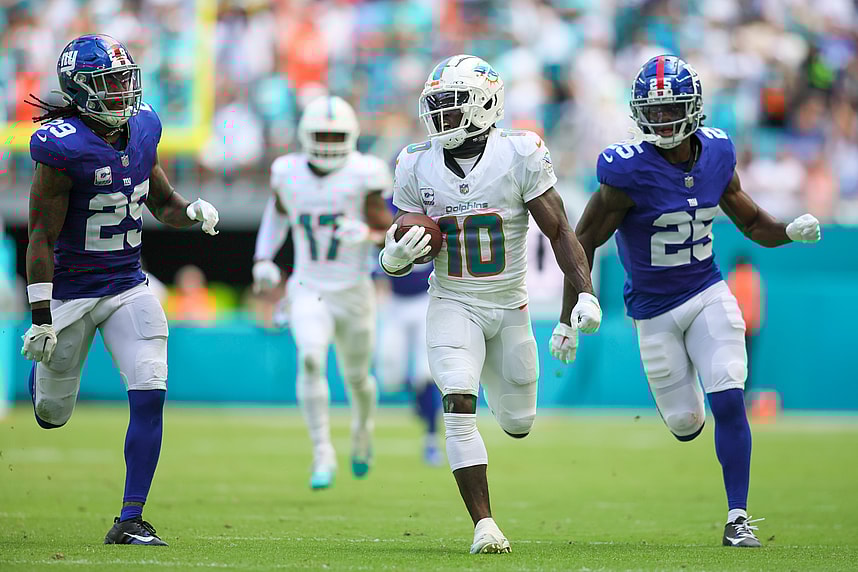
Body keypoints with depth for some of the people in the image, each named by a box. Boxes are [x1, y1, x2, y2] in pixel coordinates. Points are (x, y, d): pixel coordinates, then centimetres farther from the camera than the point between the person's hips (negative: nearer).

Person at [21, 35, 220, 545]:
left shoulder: (142, 130, 0)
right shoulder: (63, 148, -20)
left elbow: (164, 205, 13)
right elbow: (41, 240, -17)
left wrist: (193, 211, -10)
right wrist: (42, 317, -19)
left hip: (128, 288, 4)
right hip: (70, 292, -4)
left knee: (150, 396, -13)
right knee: (52, 414, 12)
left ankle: (131, 520, -6)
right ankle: (40, 366, 51)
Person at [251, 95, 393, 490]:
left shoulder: (363, 174, -11)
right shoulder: (288, 173, -2)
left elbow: (386, 228, -10)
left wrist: (365, 232, -32)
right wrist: (263, 258, 10)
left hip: (353, 292, 0)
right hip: (308, 291, 0)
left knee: (357, 377, 13)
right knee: (311, 359, -25)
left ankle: (363, 429, 48)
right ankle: (323, 454, -20)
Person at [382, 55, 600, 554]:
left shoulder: (519, 156, -12)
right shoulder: (417, 168, -4)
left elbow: (560, 232, -9)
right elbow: (398, 262, 4)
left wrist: (586, 293, -21)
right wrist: (398, 255, -21)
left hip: (509, 306, 0)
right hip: (452, 305, 0)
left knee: (518, 424, 13)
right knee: (459, 408, -21)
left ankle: (503, 379, 50)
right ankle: (484, 525, -18)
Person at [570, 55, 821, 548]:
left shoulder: (716, 155, -6)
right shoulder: (631, 170, -22)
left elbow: (752, 222, 8)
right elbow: (583, 243, -15)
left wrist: (792, 231, -13)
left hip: (709, 294, 2)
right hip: (655, 310, -2)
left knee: (728, 404, -12)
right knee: (686, 424, 8)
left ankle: (738, 519, -3)